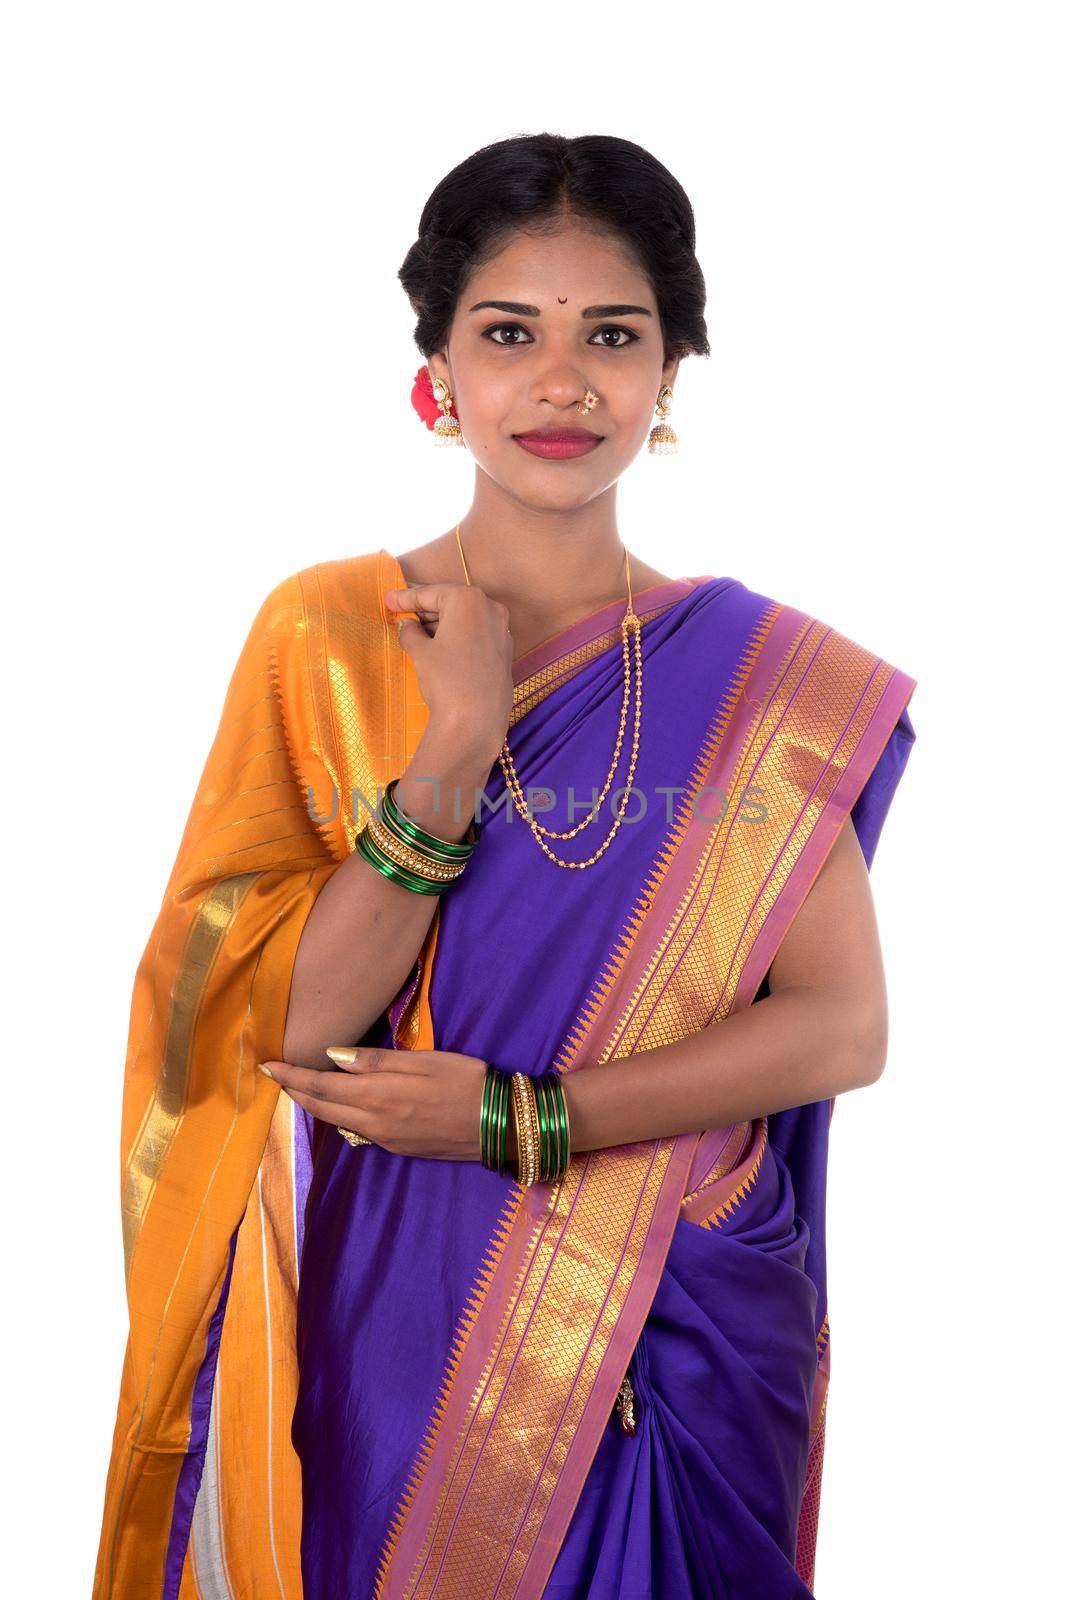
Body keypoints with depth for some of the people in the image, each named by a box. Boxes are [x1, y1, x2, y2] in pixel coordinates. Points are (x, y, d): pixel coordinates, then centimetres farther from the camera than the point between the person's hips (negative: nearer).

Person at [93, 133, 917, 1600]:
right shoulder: (326, 633, -5)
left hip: (686, 1330, 1)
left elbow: (845, 1025, -8)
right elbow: (294, 1030, -11)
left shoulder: (767, 679, -2)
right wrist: (457, 747, -22)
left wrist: (515, 1117, -16)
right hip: (392, 1318, -1)